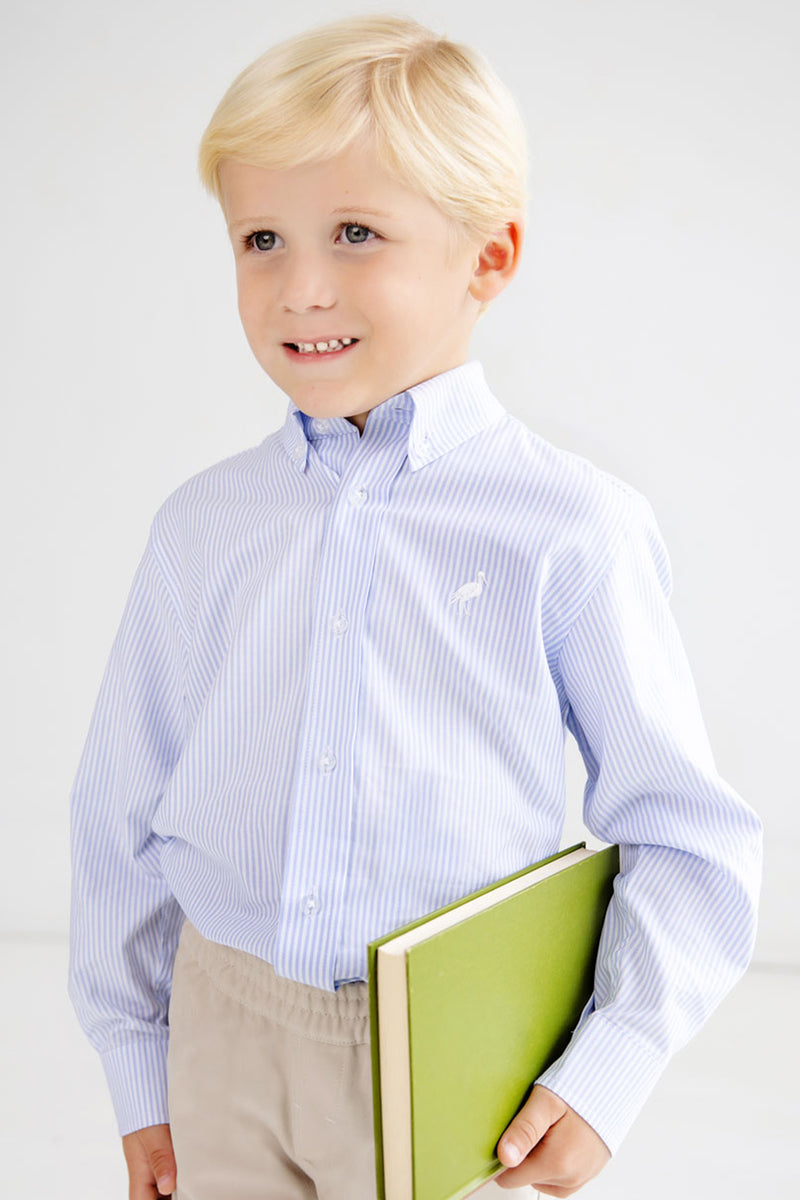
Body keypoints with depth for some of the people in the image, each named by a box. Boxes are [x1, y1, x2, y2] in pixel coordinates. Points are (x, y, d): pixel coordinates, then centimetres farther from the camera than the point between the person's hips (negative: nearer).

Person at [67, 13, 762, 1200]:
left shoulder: (572, 530, -12)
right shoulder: (203, 524, -2)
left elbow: (682, 835, -6)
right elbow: (125, 809, 7)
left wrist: (606, 1073, -12)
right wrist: (138, 1067, 11)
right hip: (227, 1043, 3)